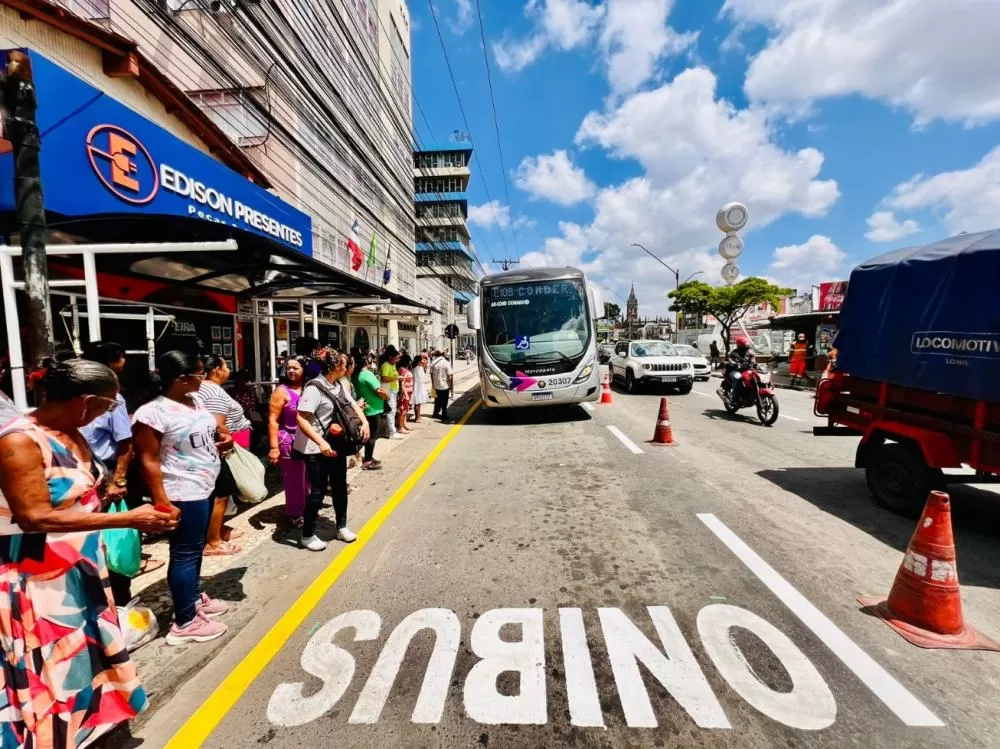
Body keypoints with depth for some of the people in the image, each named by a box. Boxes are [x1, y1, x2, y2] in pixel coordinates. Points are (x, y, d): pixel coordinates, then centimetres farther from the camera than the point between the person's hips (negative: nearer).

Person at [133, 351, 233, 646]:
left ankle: (195, 598, 39)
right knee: (185, 553, 2)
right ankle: (184, 623, 16)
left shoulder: (194, 401, 6)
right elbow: (148, 461, -20)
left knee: (196, 548, 21)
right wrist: (161, 503, -21)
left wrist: (220, 443, 3)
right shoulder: (153, 412, -20)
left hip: (205, 487, 9)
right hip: (184, 494, -9)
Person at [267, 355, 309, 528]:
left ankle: (308, 509, 31)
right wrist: (274, 447, -16)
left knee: (309, 477, 12)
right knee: (294, 480, 5)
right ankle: (294, 514, 22)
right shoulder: (282, 391, -7)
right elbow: (273, 420, -10)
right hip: (290, 441, -4)